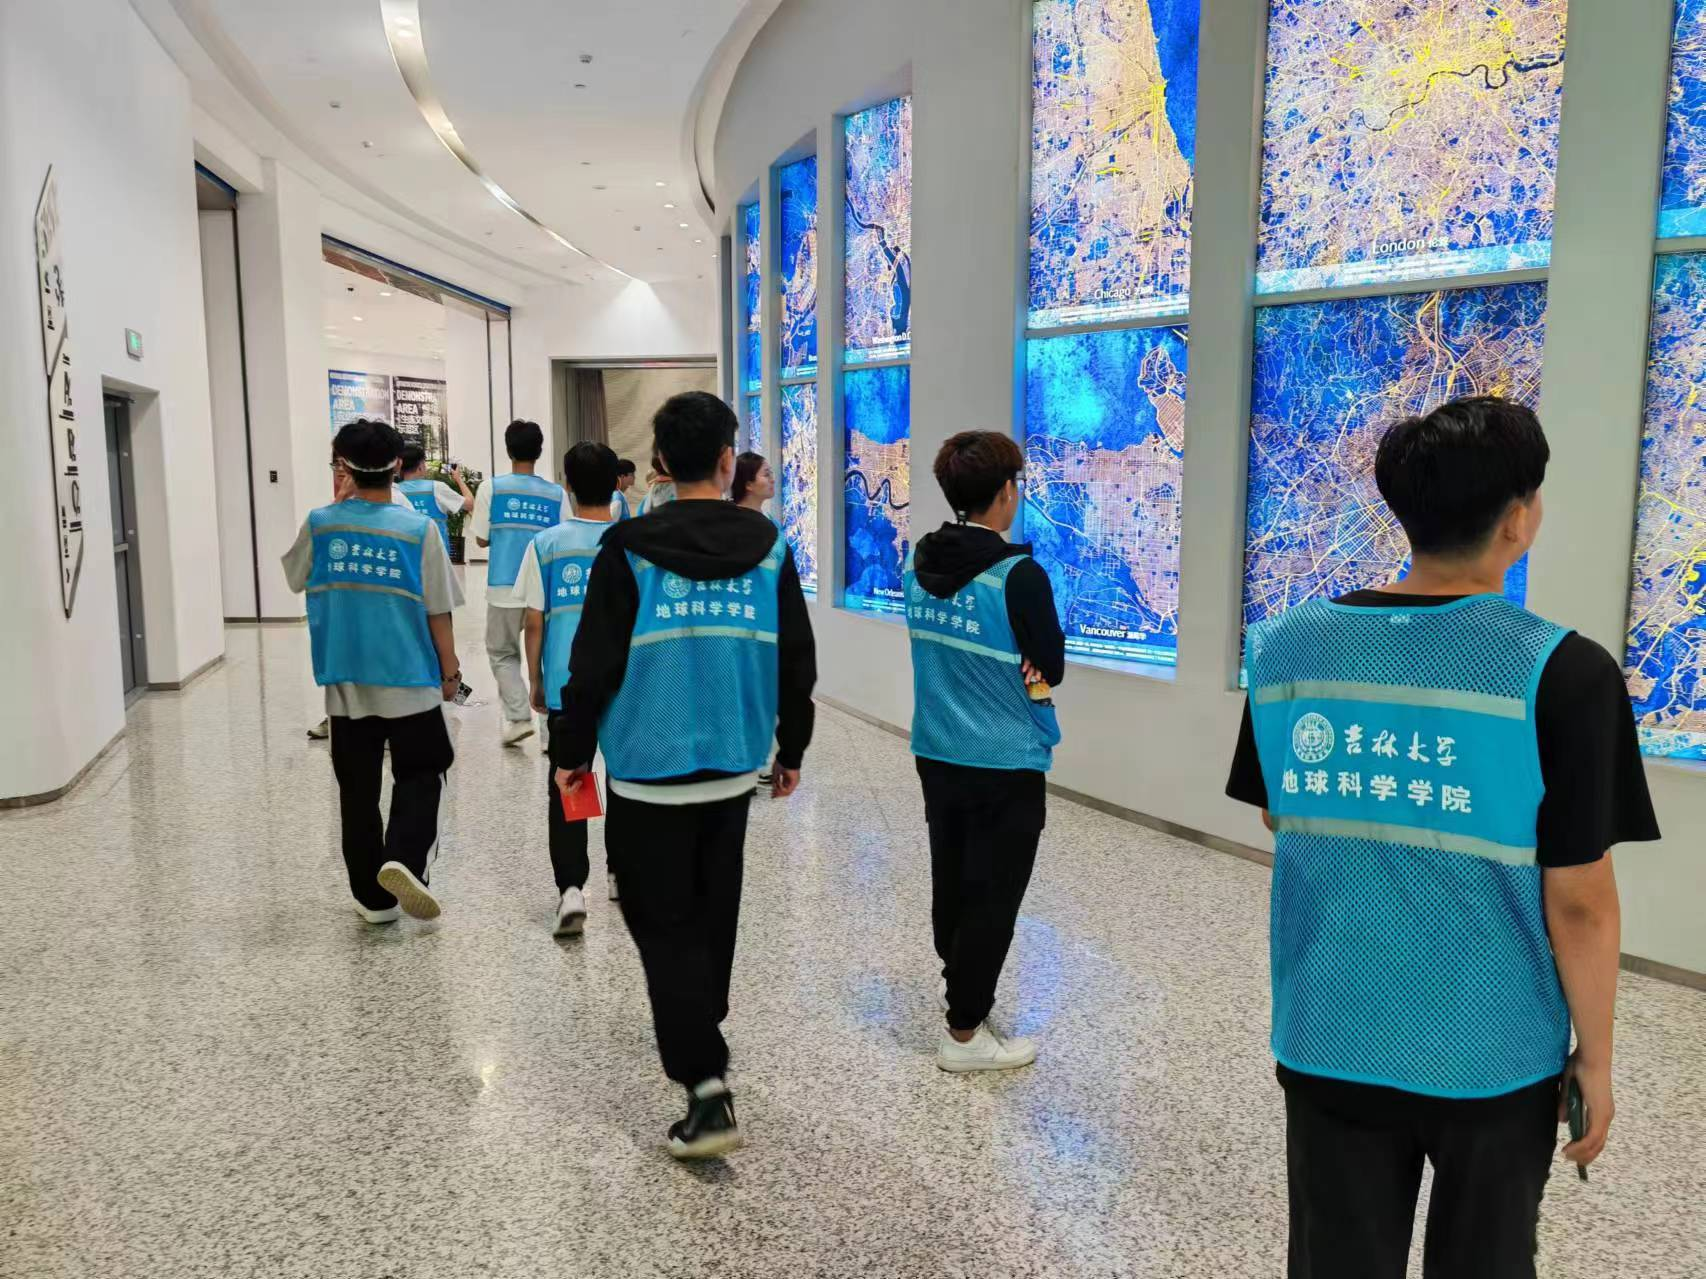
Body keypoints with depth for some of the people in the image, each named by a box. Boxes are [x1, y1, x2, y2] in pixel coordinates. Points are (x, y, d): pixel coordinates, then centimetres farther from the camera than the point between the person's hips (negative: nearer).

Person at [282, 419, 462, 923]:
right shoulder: (418, 528, -9)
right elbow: (437, 611, -6)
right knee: (418, 777, 10)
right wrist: (450, 670, 6)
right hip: (409, 681, -2)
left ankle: (373, 896, 17)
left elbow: (295, 578, 17)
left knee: (358, 790, 11)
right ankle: (403, 859, -14)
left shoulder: (321, 523, -2)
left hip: (345, 683, 2)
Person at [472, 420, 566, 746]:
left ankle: (518, 717, 1)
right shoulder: (556, 494, 2)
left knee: (502, 653, 15)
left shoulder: (492, 487, -2)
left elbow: (482, 538, 2)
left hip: (505, 587, -1)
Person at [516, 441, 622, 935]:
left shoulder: (546, 544, -2)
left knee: (565, 787, 4)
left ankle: (571, 888, -9)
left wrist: (535, 681, 10)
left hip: (566, 685, -1)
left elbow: (534, 622, -2)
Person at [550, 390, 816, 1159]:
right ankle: (699, 1031, 39)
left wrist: (572, 750, 5)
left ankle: (706, 1085, -4)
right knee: (712, 914, 21)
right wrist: (792, 749, 17)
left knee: (664, 924, 3)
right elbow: (797, 663, 4)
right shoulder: (770, 550, -1)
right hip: (734, 767, 4)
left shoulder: (629, 550, -9)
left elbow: (594, 663, -9)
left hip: (649, 769, -3)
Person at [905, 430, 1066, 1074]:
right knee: (991, 896, 5)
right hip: (1005, 764, -7)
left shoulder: (919, 565, 0)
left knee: (951, 881, 21)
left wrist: (1003, 674, 0)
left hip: (936, 753, 7)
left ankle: (959, 987, 41)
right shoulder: (1018, 576, -20)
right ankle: (965, 1032, 14)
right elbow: (1052, 670, -11)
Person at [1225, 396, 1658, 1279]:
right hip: (1492, 1055, -2)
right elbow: (1578, 901, -14)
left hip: (1328, 1040, 2)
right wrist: (1595, 1054, 0)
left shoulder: (1286, 646, -7)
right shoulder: (1562, 671, -18)